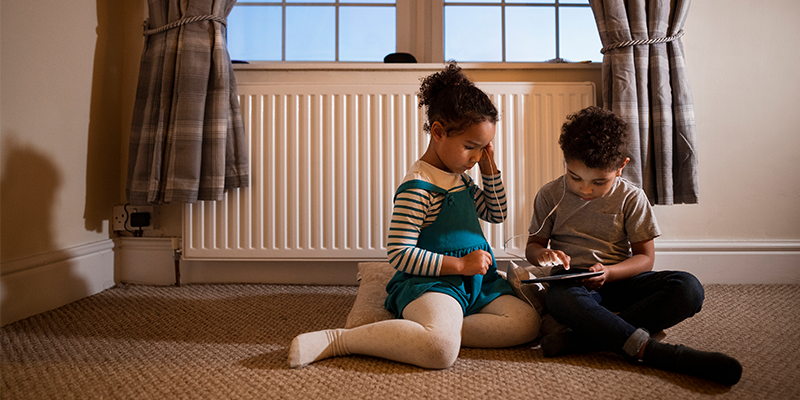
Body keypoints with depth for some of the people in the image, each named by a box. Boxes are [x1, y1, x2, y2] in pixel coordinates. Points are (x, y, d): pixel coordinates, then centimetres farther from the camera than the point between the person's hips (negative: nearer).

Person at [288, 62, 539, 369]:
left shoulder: (460, 177, 16)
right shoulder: (418, 188, -14)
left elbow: (496, 213, 28)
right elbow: (399, 254, -19)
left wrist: (490, 169, 13)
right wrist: (459, 264, -17)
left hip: (475, 281, 10)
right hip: (431, 282, -9)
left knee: (527, 323, -9)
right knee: (441, 351, -35)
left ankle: (436, 331, -16)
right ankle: (336, 340, -22)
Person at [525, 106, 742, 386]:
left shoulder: (631, 198, 1)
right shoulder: (550, 196, 2)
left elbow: (645, 257, 1)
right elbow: (532, 245, 10)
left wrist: (609, 272, -20)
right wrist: (542, 254, -16)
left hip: (619, 281, 2)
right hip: (575, 284, -1)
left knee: (689, 289, -27)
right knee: (558, 297, -40)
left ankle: (580, 338, -37)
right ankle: (648, 350, -40)